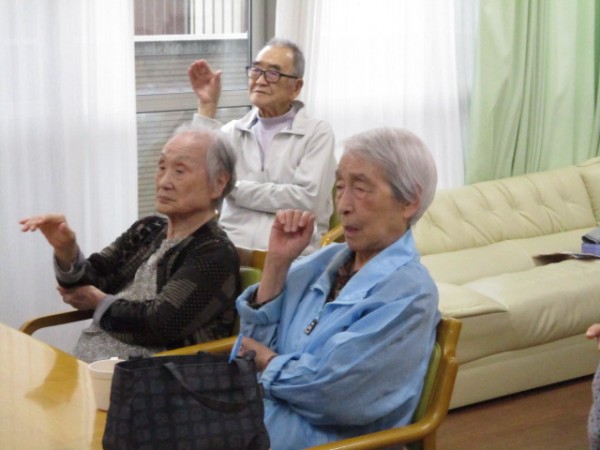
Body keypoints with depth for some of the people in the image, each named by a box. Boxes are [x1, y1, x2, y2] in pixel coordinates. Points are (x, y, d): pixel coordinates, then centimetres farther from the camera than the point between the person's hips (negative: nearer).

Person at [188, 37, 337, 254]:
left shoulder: (318, 133, 5)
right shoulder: (233, 131, 16)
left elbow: (307, 199, -8)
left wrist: (234, 188, -4)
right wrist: (207, 107, -1)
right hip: (231, 250, 3)